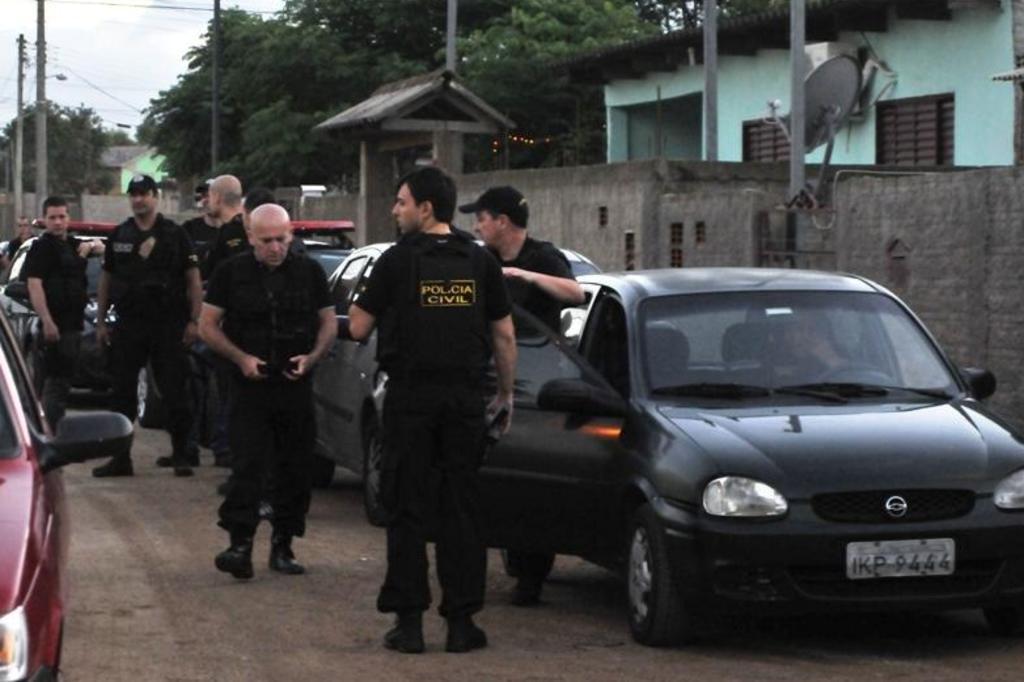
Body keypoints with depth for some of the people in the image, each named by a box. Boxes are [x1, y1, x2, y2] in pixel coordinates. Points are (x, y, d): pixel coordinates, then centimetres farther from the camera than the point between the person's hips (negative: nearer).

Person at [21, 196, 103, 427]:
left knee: (63, 380, 16)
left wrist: (90, 245, 2)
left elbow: (100, 246, 29)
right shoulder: (41, 247, -9)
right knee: (56, 381, -12)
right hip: (55, 325, -9)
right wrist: (47, 322, -28)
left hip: (73, 323, 9)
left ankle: (56, 429, 25)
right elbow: (34, 285, -19)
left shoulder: (72, 244, 15)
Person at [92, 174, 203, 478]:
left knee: (174, 392, -1)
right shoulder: (118, 236, 11)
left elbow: (193, 280, 0)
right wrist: (100, 322, 7)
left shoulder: (175, 235, 1)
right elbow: (106, 280, 14)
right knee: (122, 393, 3)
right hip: (127, 325, 3)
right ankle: (120, 458, 8)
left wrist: (193, 320, -8)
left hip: (168, 325, -3)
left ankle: (181, 454, 8)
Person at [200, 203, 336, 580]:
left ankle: (283, 545, 14)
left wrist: (312, 357, -7)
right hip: (249, 385, -2)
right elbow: (207, 325, 3)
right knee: (247, 465, -13)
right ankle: (240, 544, -15)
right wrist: (241, 358, -11)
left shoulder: (309, 272, 7)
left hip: (296, 385, 2)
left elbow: (329, 323, 12)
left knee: (295, 469, 5)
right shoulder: (231, 273, 1)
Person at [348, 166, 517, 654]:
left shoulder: (397, 261, -6)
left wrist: (361, 299, 18)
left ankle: (409, 621, 3)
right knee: (461, 509, 6)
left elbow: (358, 328, -3)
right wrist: (505, 393, 16)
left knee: (407, 509, 4)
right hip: (465, 395, 3)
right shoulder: (480, 262, 4)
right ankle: (461, 622, 6)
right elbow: (504, 335, 6)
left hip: (410, 396, -3)